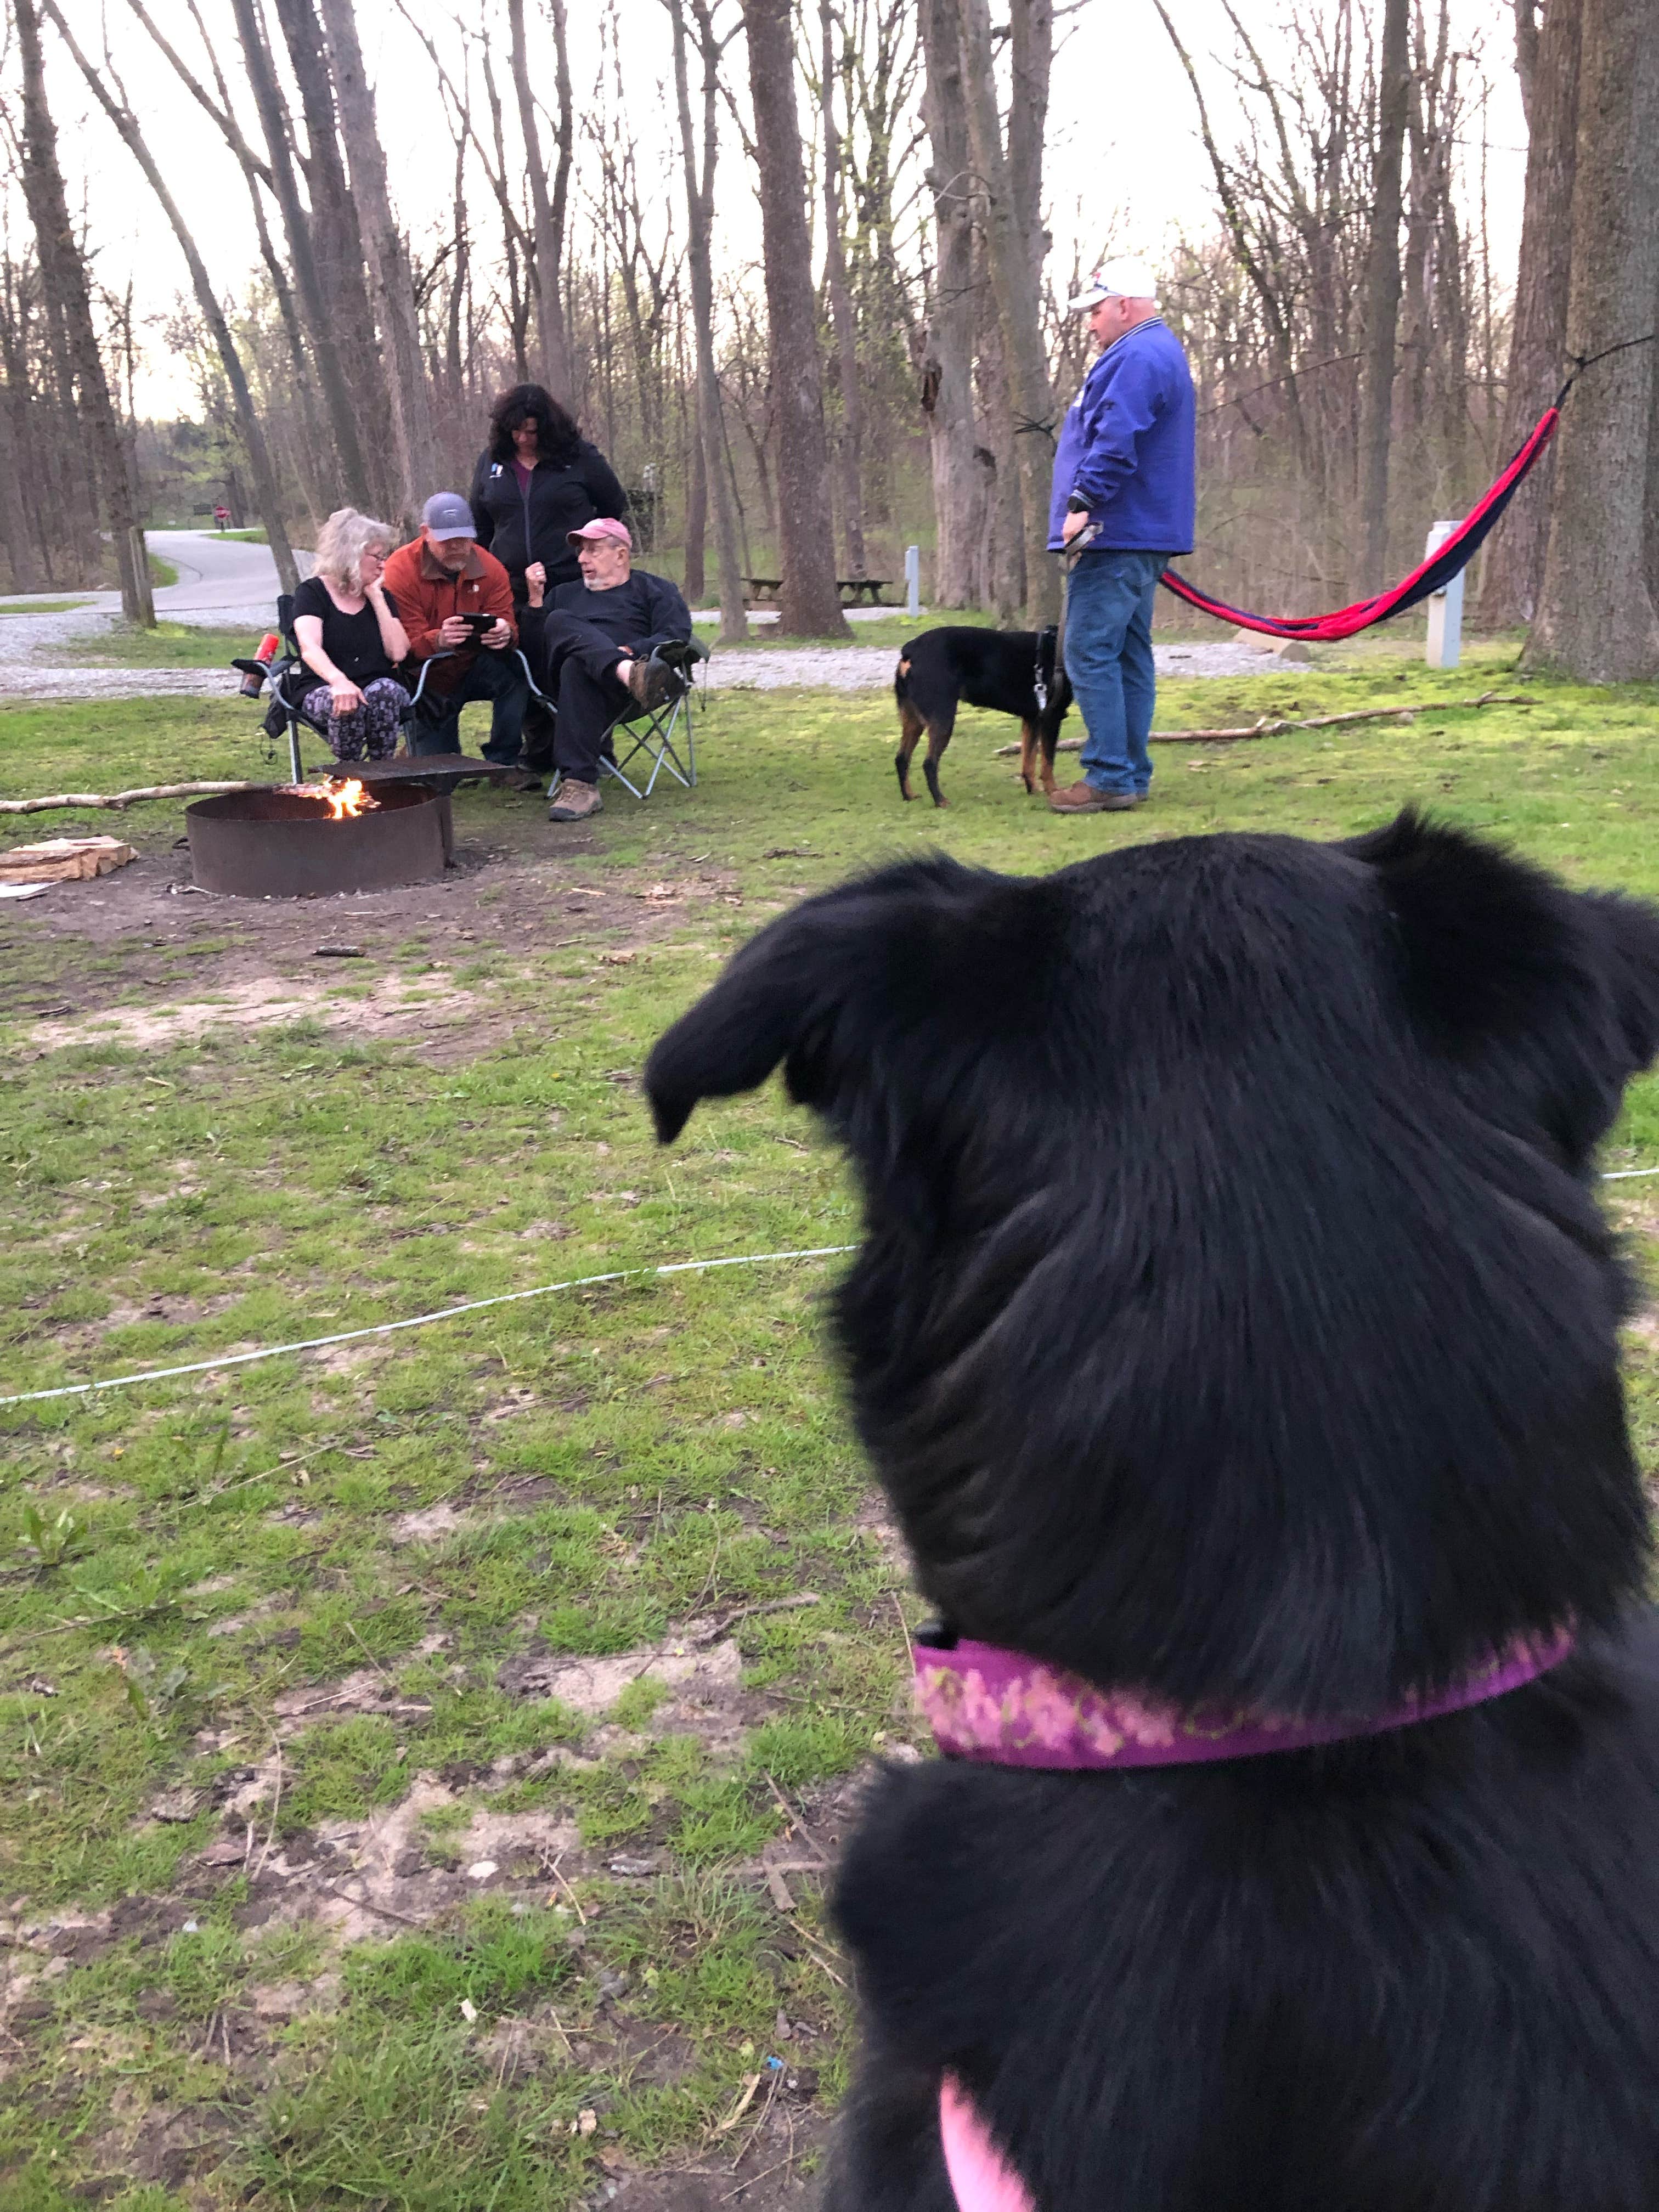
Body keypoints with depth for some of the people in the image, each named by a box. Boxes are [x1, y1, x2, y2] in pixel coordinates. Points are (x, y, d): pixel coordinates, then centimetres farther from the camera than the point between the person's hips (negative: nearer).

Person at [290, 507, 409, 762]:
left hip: (382, 690, 3)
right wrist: (339, 681, -40)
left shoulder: (381, 596, 15)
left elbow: (398, 653, -1)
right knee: (345, 702, -37)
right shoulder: (313, 592, 2)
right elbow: (310, 648, -18)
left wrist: (376, 597, -1)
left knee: (384, 691, -33)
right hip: (324, 691, -3)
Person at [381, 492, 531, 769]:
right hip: (428, 682, -2)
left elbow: (507, 625, -10)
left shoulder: (489, 567, -6)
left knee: (512, 669, -32)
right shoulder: (400, 570, -17)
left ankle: (502, 761, -16)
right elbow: (406, 644, -24)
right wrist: (439, 640, -47)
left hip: (474, 669, 2)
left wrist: (505, 633, -38)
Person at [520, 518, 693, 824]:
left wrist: (631, 650, -14)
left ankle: (580, 786, -54)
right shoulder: (566, 595, 35)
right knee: (560, 623, -30)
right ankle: (630, 674, -57)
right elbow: (536, 656, 22)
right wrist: (536, 599, 11)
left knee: (577, 668, -38)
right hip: (561, 676, 3)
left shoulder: (655, 589, 24)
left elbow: (676, 635, 2)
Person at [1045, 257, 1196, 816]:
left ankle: (1110, 779, -11)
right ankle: (1132, 775, 15)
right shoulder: (1159, 352, 22)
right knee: (1129, 654, 11)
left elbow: (1115, 442, -25)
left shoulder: (1136, 359, -13)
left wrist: (1083, 503, -24)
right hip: (1144, 536, 11)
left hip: (1118, 536, -11)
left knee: (1090, 653, -11)